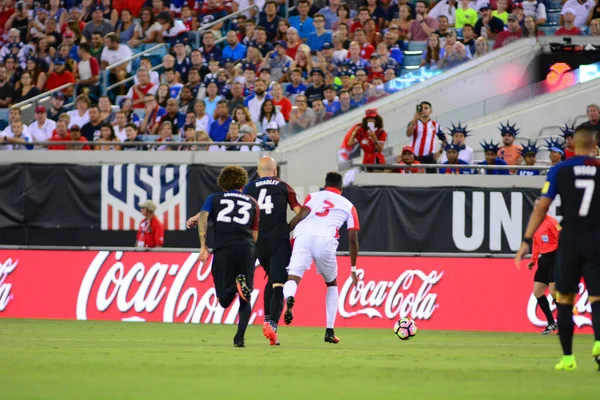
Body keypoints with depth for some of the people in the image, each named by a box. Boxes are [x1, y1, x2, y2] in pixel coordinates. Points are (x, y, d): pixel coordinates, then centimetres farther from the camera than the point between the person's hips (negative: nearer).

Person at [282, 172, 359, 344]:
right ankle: (330, 331, 19)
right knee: (331, 284, 24)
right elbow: (353, 239, 23)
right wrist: (353, 269, 30)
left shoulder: (313, 196, 26)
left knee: (293, 278, -9)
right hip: (326, 240, 1)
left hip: (304, 237, -1)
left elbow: (301, 215, 4)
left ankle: (289, 299, -48)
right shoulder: (348, 206, 26)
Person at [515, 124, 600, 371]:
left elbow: (541, 207, -2)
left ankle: (567, 358, 14)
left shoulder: (559, 171, 1)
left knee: (565, 299, 12)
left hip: (570, 239, 0)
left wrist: (526, 241, 0)